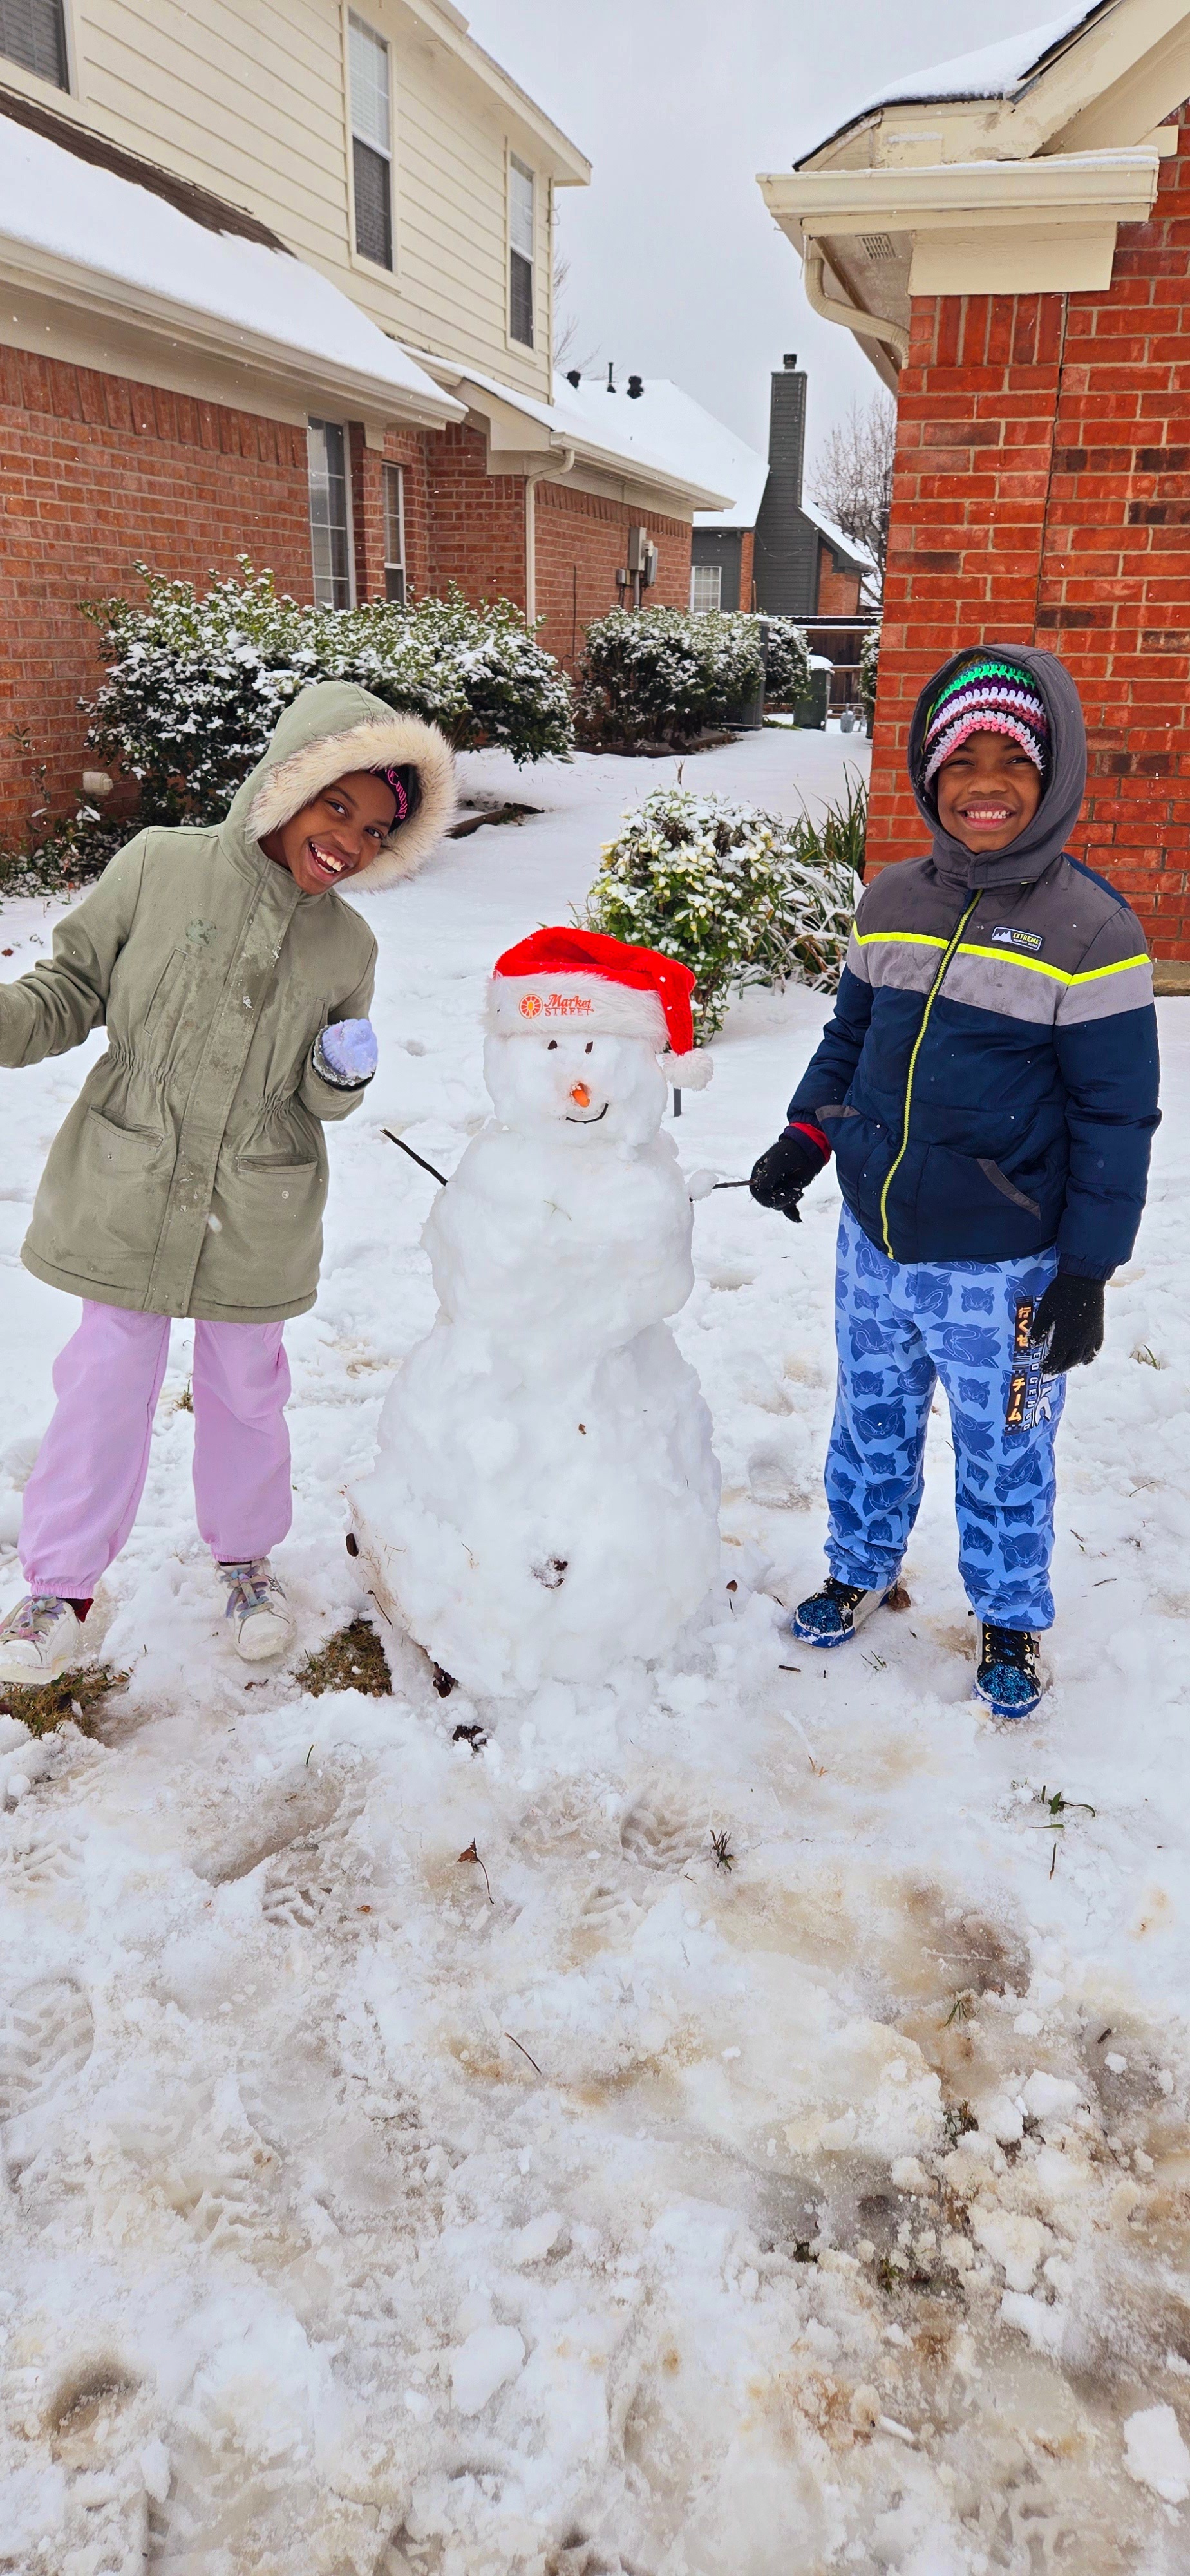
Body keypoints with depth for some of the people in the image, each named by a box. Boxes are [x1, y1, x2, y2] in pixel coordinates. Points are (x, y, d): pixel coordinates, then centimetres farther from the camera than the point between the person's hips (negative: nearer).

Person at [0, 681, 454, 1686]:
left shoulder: (347, 946, -2)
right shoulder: (158, 868, -9)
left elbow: (322, 1101, 7)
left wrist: (343, 1074, -15)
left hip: (256, 1219, 2)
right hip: (127, 1193, -1)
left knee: (245, 1388, 15)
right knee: (108, 1382, 8)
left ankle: (247, 1556, 40)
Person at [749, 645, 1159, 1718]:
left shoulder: (1089, 926, -13)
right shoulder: (890, 903, 2)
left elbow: (1116, 1114, -10)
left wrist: (1087, 1269, -12)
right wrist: (806, 1138, 2)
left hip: (1002, 1267, -4)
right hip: (873, 1245, 5)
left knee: (1003, 1455, 13)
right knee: (871, 1425, 21)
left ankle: (1011, 1621, 36)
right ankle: (861, 1567, 44)